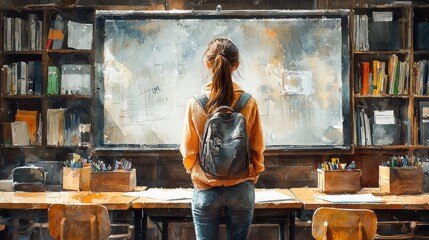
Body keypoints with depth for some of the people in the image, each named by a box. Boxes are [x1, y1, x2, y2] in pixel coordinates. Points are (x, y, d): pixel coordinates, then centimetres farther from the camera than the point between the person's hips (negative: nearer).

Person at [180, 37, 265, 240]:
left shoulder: (195, 104, -11)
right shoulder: (249, 103, -10)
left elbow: (188, 151, -2)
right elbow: (257, 148, -2)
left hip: (205, 190, -1)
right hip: (241, 189, 1)